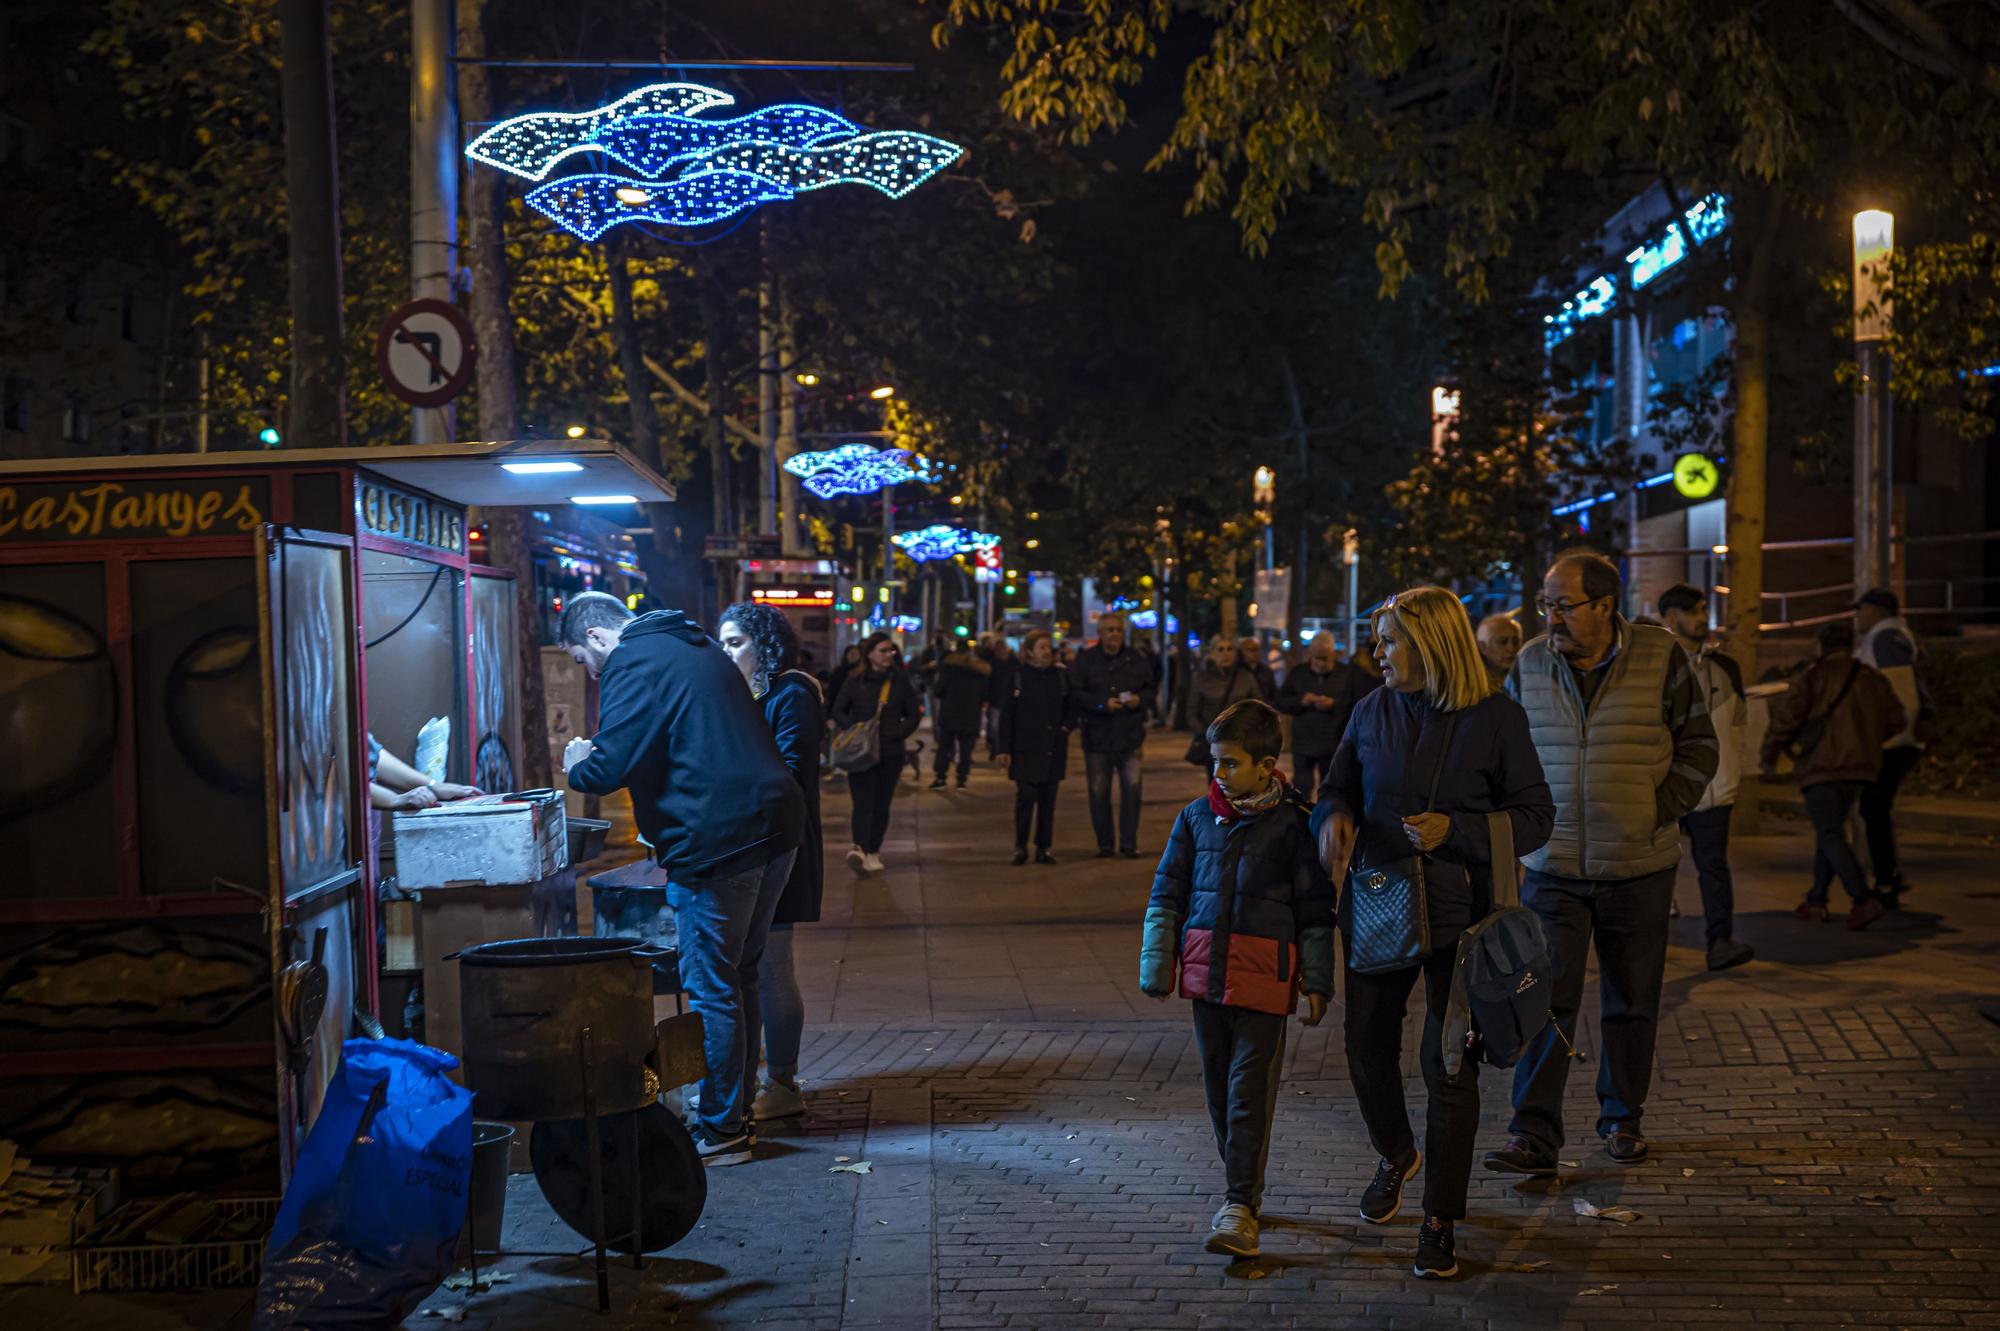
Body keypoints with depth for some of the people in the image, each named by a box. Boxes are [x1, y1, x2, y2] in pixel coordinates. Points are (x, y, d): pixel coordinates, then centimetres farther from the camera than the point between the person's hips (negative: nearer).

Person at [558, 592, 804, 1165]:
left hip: (717, 840, -9)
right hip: (775, 826, 9)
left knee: (711, 990, 0)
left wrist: (577, 767, 7)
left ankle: (721, 1132, 7)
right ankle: (736, 1112, 26)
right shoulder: (698, 647, 21)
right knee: (739, 979, 18)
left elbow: (611, 767, -16)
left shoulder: (632, 664, -8)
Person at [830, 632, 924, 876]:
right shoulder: (854, 682, 1)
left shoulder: (900, 682, 7)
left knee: (881, 804, 6)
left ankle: (873, 851, 15)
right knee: (863, 802, -15)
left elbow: (914, 714, 12)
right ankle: (860, 848, -30)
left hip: (890, 753, 3)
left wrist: (899, 733, -3)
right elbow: (838, 711, 5)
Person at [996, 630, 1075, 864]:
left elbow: (1072, 707, 16)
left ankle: (1043, 848, 13)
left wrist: (1067, 727, -5)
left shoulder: (1061, 675, 7)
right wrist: (1004, 749, -5)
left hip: (1054, 748, 3)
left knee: (1048, 800, 5)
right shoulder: (1017, 675, 0)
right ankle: (1020, 846, 4)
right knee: (1026, 796, -9)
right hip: (1025, 748, -3)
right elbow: (1006, 714, -1)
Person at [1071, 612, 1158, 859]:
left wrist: (1141, 699, -7)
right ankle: (1104, 845, 14)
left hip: (1130, 738, 1)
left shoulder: (1136, 660, 8)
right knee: (1099, 793, 3)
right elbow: (1075, 695, -6)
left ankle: (1129, 843, 3)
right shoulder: (1085, 661, 1)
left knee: (1132, 788, -8)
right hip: (1097, 738, -1)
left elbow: (1152, 688, 14)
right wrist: (1102, 704, -18)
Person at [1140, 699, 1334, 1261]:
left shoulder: (1292, 823, -3)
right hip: (1206, 972, 5)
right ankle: (1242, 1188, 27)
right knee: (1218, 1089, 12)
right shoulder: (1197, 816, 7)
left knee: (1250, 1092, -6)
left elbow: (1315, 909, 1)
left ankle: (1241, 1206, -2)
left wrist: (1317, 981, 1)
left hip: (1263, 978, -4)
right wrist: (1156, 963, 9)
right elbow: (1167, 894, 13)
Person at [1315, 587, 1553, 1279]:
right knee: (1367, 1048, 12)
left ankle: (1440, 1221, 11)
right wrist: (1333, 815, -10)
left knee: (1448, 1064, -2)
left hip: (1458, 912, -4)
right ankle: (1396, 1155, 43)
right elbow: (1338, 787, 14)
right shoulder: (1373, 711, 3)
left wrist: (1455, 829, -20)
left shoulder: (1496, 717, -9)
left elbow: (1536, 817, -6)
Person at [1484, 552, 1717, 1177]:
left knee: (1632, 1001, 12)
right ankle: (1533, 1136, -4)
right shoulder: (1530, 665, 1)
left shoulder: (1662, 659, -5)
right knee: (1546, 1001, -5)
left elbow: (1698, 745, 2)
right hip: (1553, 865, 1)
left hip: (1639, 867, 0)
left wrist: (1661, 810, -7)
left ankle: (1622, 1118, 29)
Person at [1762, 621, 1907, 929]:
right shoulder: (1873, 679, 10)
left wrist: (1770, 753, 4)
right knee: (1830, 830, 18)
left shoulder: (1812, 677, -5)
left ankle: (1865, 900, -23)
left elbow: (1786, 716, -11)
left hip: (1822, 767, -6)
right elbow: (1895, 721, 10)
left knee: (1831, 836, -8)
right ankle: (1816, 900, 20)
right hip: (1860, 767, 6)